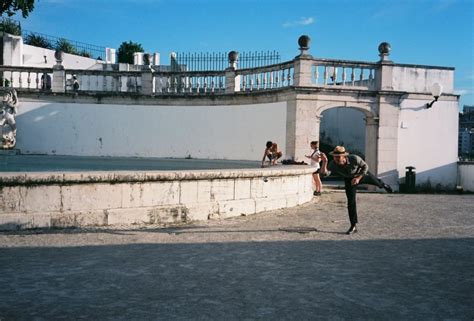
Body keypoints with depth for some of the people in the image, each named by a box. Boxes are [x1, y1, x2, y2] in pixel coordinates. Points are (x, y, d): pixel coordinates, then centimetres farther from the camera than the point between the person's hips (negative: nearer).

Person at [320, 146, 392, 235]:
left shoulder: (354, 159, -41)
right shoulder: (333, 165, -39)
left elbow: (365, 166, -21)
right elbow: (324, 173, -55)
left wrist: (358, 178, -30)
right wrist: (324, 162, -69)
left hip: (362, 174, 0)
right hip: (349, 180, 0)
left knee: (377, 182, 26)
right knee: (351, 202, -8)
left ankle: (383, 185, 67)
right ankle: (353, 226, 5)